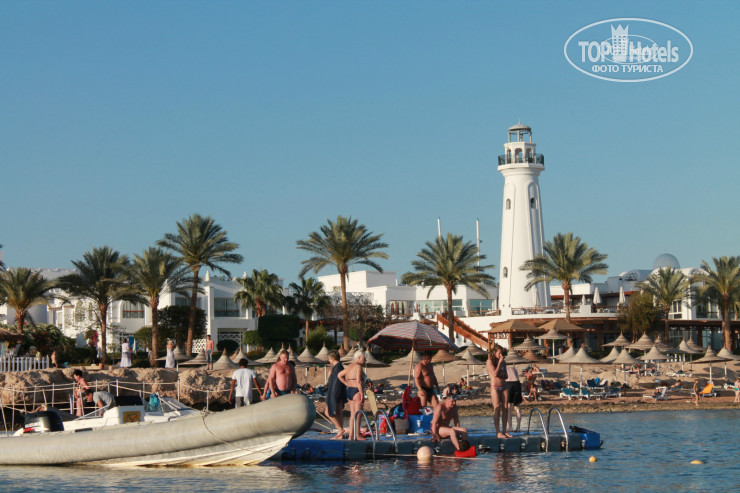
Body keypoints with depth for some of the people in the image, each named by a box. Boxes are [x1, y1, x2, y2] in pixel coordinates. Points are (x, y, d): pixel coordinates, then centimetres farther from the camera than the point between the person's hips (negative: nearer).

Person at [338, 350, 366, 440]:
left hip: (349, 391, 9)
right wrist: (362, 394, -18)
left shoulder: (350, 366, 14)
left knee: (352, 414, 11)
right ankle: (357, 435, -5)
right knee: (358, 414, -5)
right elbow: (358, 381, -21)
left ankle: (351, 436, 11)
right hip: (357, 392, -9)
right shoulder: (358, 366, -13)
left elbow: (339, 375, 22)